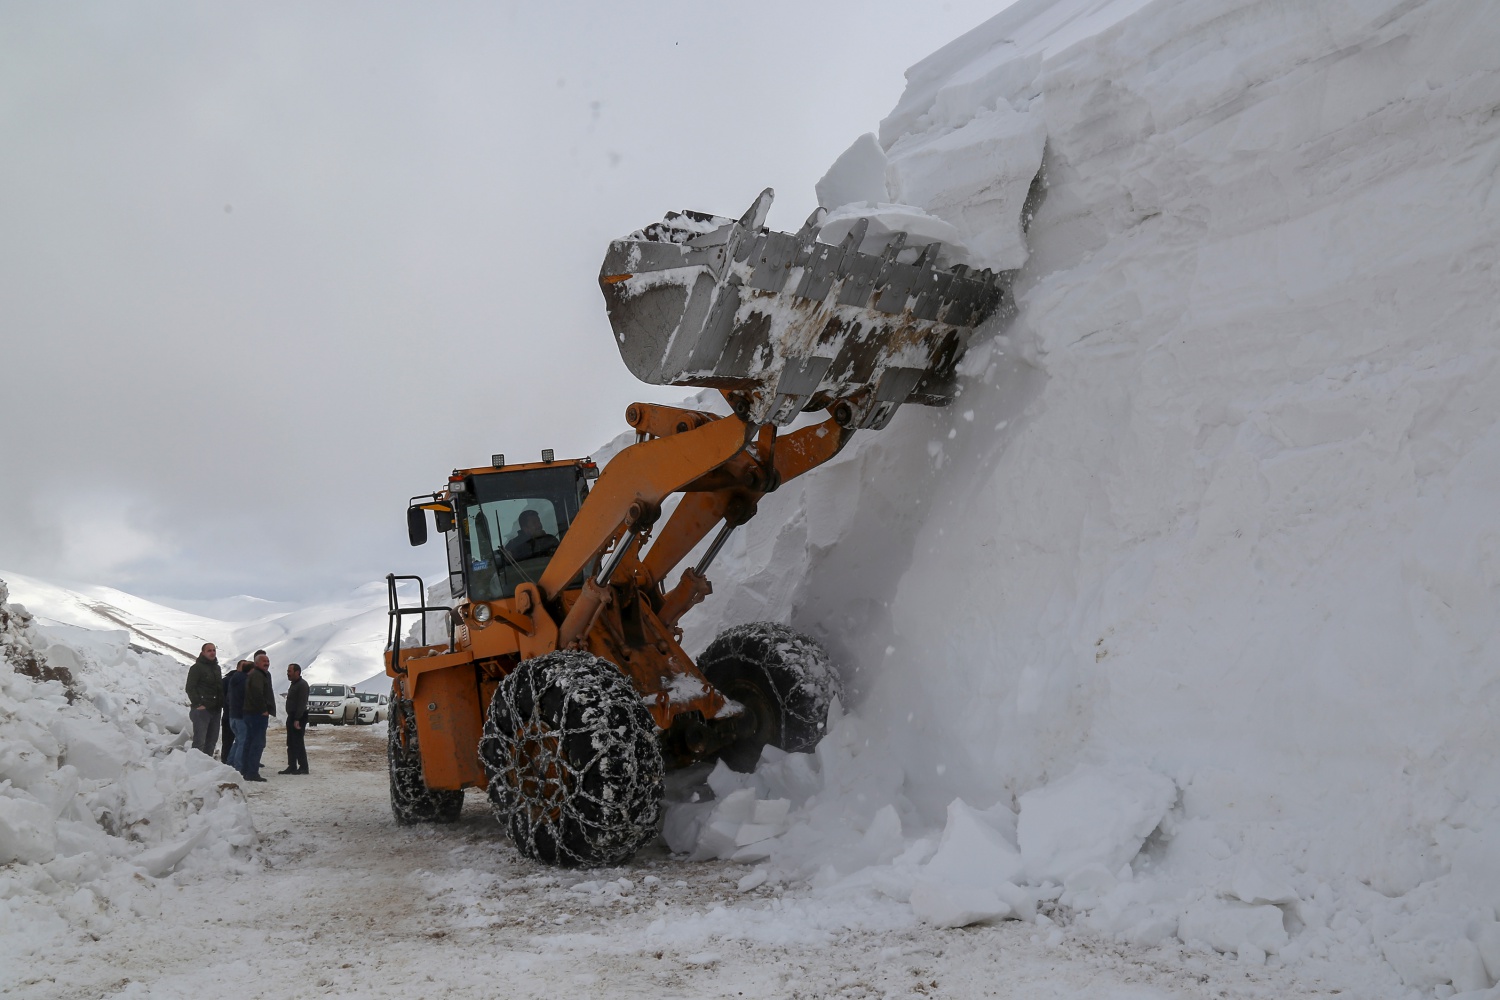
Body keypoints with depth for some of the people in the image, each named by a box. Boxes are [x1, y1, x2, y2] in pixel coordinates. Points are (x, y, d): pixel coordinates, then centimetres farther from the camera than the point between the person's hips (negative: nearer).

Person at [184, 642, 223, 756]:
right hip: (202, 709, -7)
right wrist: (198, 704, -17)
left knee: (212, 741, 9)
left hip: (215, 710, 7)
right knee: (199, 741, -10)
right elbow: (190, 688, -10)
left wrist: (221, 703, 15)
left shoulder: (217, 668, 18)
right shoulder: (197, 668, -5)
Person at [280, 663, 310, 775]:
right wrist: (291, 718, 17)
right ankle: (292, 766, 14)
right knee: (290, 743, 10)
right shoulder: (293, 684, 18)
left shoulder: (302, 685, -14)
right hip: (291, 716, 10)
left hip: (299, 717, -10)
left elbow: (302, 703, -21)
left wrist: (297, 719, -26)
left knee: (298, 743, -10)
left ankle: (303, 767, -8)